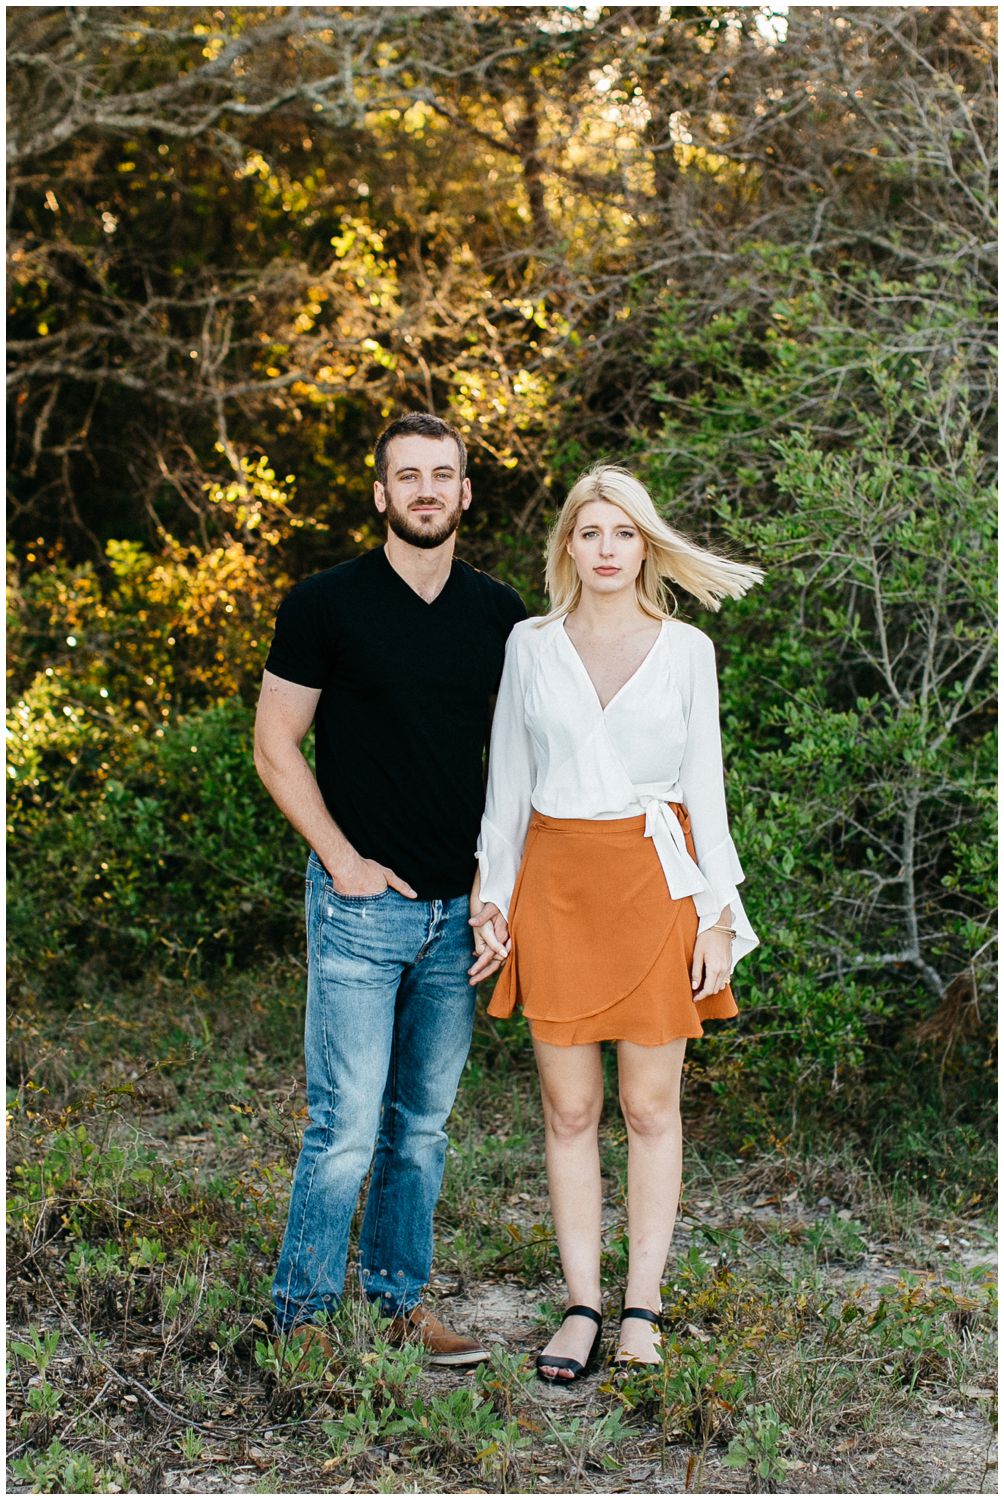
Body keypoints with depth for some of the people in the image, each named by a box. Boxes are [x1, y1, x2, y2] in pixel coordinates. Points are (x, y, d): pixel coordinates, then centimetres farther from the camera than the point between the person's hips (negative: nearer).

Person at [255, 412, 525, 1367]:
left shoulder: (498, 613, 8)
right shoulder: (326, 604, -4)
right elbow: (275, 748, -2)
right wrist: (343, 859, -9)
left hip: (460, 906, 4)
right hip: (362, 903, -4)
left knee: (424, 1120, 12)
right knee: (347, 1123, -4)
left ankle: (401, 1297, 25)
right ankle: (300, 1314, 10)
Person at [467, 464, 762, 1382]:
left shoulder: (685, 650, 4)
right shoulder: (530, 646, 6)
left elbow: (705, 786, 4)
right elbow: (507, 782, 9)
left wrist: (719, 913, -1)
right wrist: (492, 899, 4)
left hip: (656, 883, -1)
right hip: (557, 885, 1)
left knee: (651, 1106, 3)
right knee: (569, 1108, 4)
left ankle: (642, 1308, 12)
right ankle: (582, 1307, 12)